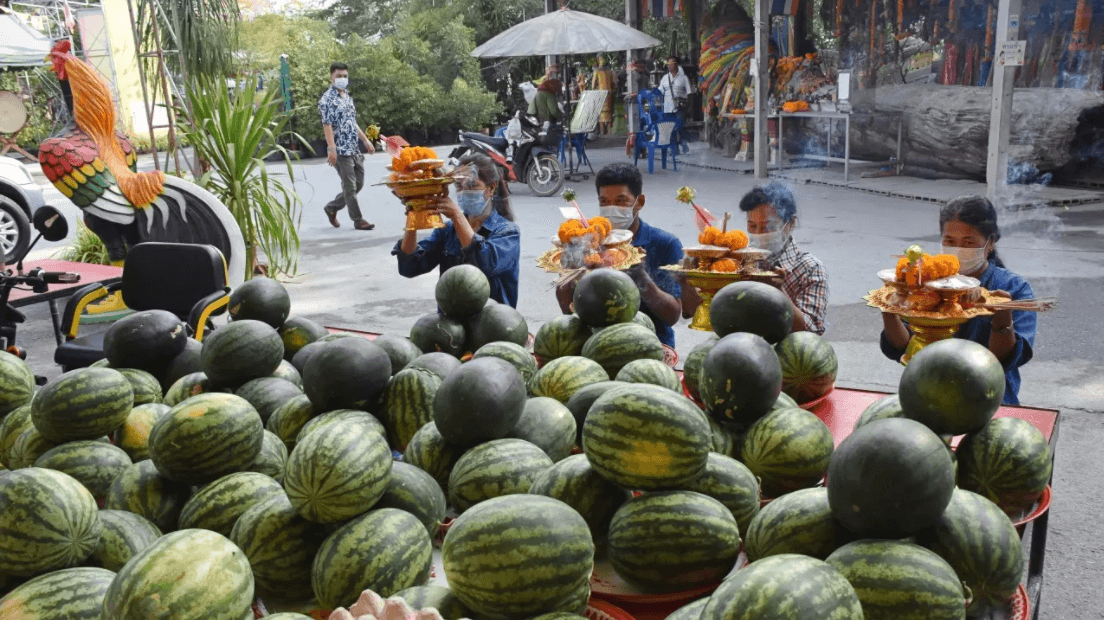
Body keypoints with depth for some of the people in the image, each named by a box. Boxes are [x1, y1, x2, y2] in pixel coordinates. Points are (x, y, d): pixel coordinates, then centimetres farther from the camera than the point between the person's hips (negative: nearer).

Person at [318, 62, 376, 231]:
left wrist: (365, 140, 19)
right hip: (340, 150, -8)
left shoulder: (347, 96, 17)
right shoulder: (327, 99, -8)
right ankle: (358, 220, 5)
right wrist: (332, 149, -22)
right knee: (350, 186, -3)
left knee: (359, 183, 12)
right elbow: (327, 125, -15)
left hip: (354, 149, 8)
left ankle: (332, 207, 26)